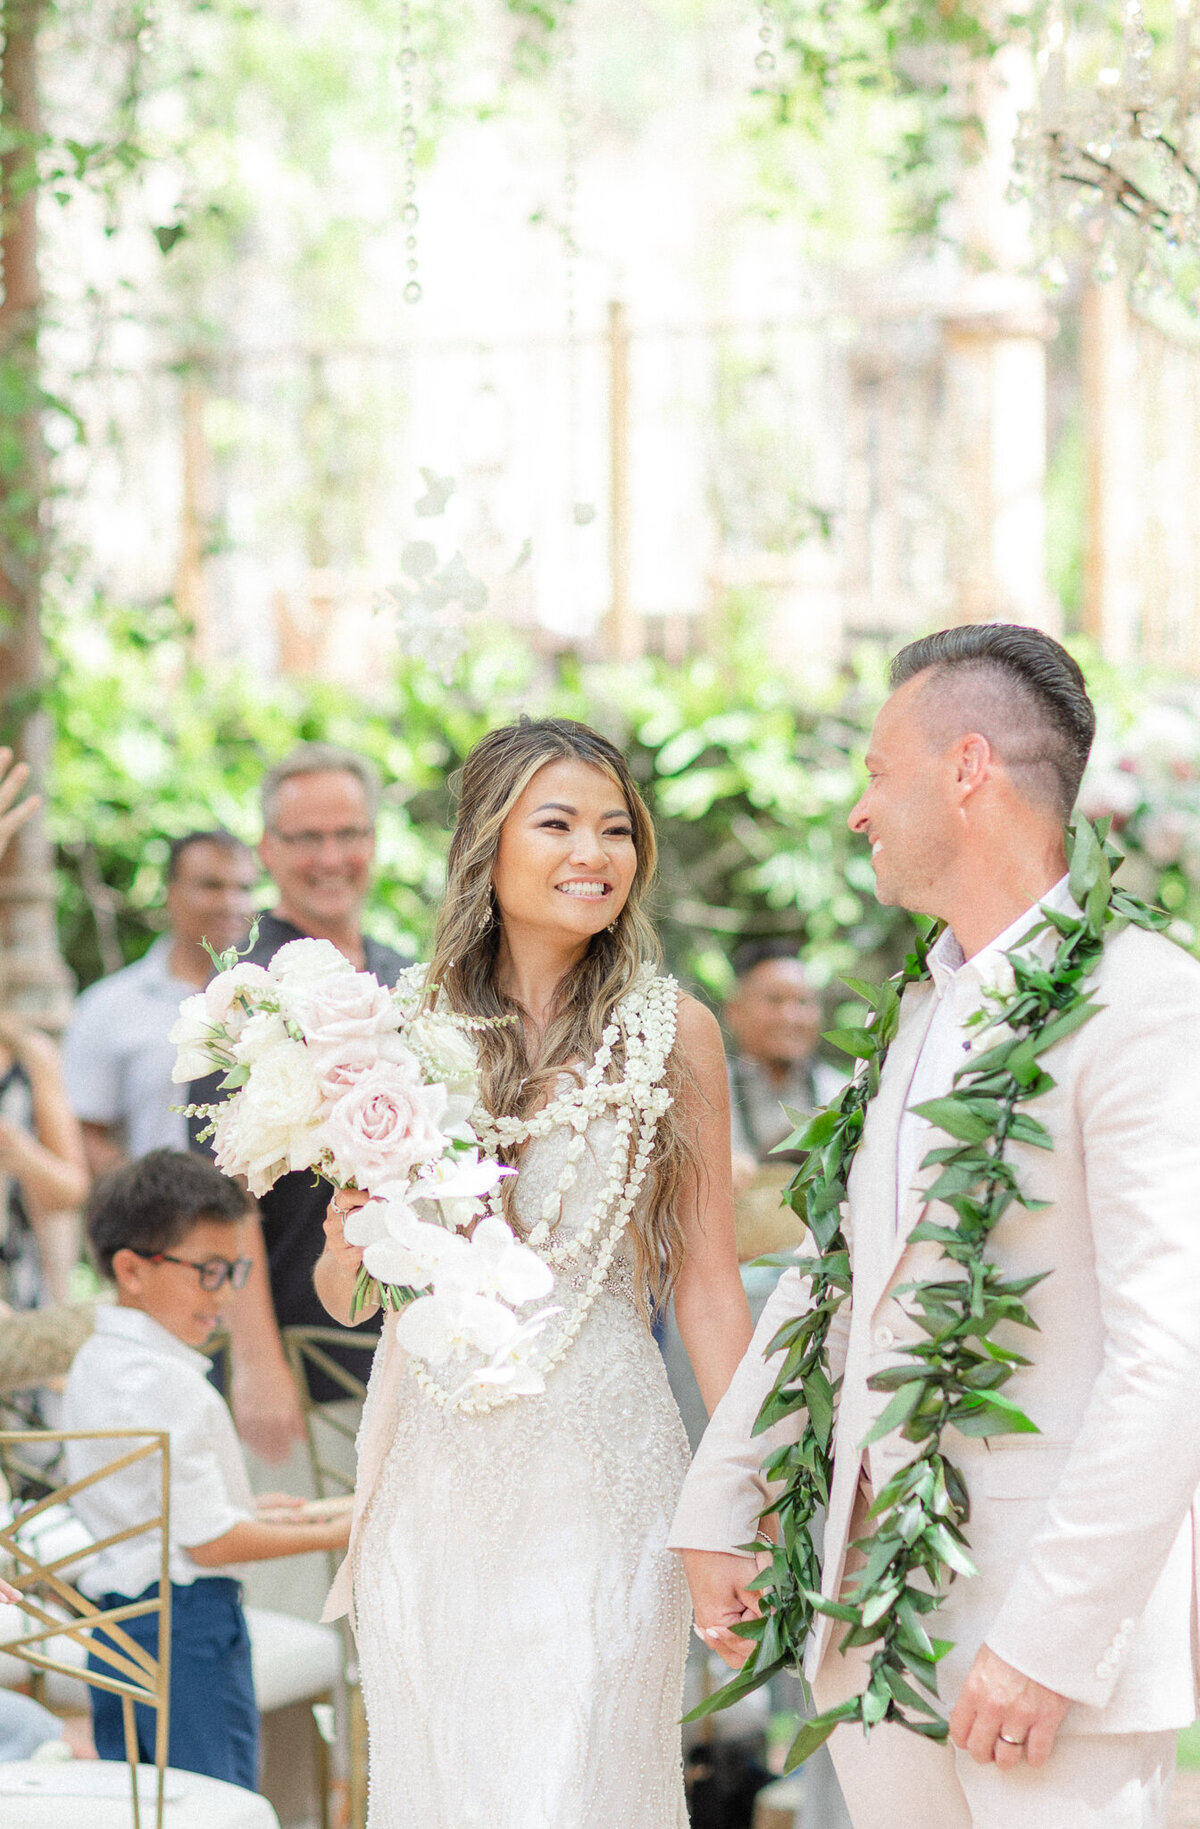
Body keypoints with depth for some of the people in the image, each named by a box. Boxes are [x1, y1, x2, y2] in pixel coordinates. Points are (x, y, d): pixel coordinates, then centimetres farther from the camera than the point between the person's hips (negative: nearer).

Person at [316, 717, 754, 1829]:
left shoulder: (670, 1032, -1)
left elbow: (705, 1281, 2)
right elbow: (345, 1296, 11)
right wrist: (350, 1241, -12)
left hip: (598, 1472, -2)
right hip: (432, 1471, 2)